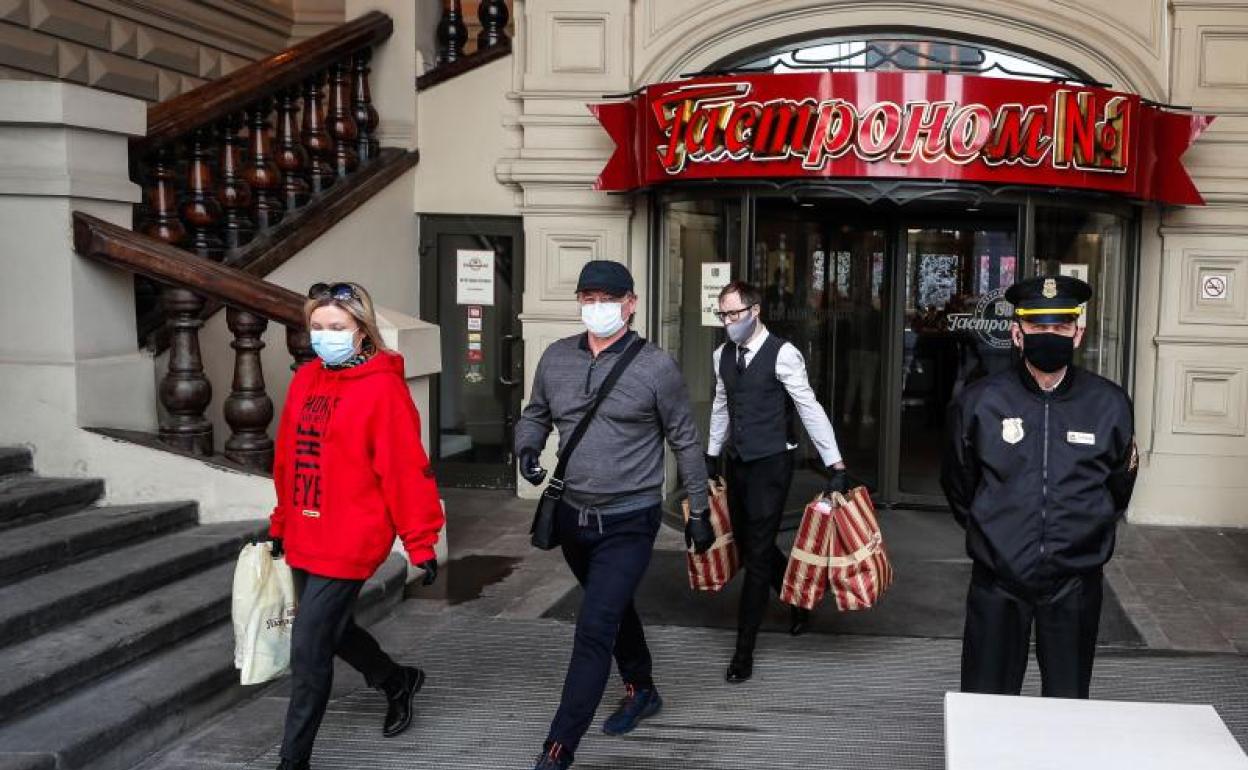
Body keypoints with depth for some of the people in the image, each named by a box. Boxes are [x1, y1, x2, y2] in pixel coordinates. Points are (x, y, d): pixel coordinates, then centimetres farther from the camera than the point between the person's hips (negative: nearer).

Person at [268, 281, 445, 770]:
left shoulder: (382, 386, -14)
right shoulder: (305, 379, 7)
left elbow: (406, 469, -15)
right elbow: (286, 457, 15)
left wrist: (420, 542, -15)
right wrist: (281, 523, 19)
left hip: (350, 541, -7)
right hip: (304, 538, 8)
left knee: (308, 649, -5)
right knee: (331, 631, 21)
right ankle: (398, 681, 48)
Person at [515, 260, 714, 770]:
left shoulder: (655, 366, -11)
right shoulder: (556, 358, 0)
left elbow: (685, 441, -2)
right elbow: (535, 415, 15)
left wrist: (698, 511, 1)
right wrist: (527, 448, -8)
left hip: (629, 522, -5)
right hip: (573, 516, 5)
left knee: (594, 629, -12)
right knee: (614, 610, 24)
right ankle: (641, 692, 48)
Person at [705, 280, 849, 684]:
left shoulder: (782, 354, -15)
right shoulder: (722, 355, 6)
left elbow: (810, 409, -14)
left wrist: (836, 466, -14)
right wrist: (712, 455, 24)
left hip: (771, 463, -7)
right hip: (737, 462, 7)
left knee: (758, 551, -4)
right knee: (747, 543, 15)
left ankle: (744, 650, 5)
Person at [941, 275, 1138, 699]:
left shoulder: (1109, 404, -2)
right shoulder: (978, 402, -3)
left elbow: (1119, 488, 14)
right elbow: (958, 488, 11)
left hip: (1075, 582, 1)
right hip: (997, 580, 0)